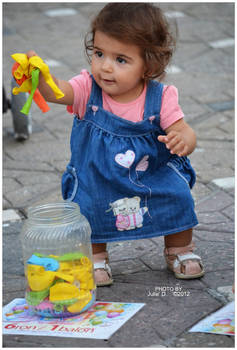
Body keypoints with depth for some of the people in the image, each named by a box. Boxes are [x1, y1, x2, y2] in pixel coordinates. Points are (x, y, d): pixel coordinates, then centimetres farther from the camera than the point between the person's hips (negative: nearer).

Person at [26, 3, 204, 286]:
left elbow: (183, 132, -16)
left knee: (178, 194, -20)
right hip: (97, 176, 0)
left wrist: (183, 139, -42)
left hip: (154, 174, 0)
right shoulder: (89, 89, -16)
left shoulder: (160, 97, -15)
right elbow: (57, 92, -34)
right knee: (86, 204, -23)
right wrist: (40, 76, -58)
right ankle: (95, 256, 7)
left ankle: (179, 249, 12)